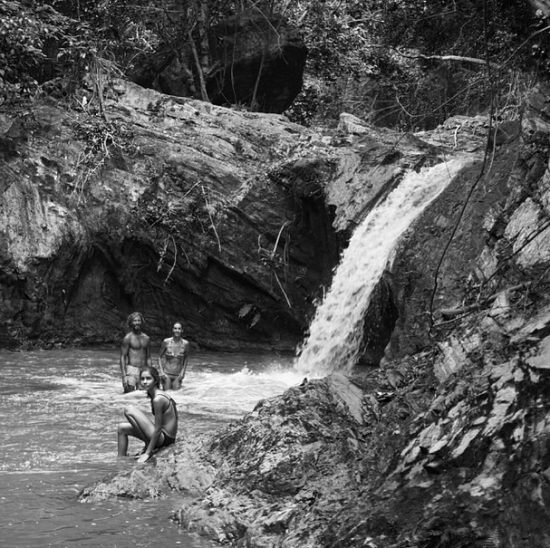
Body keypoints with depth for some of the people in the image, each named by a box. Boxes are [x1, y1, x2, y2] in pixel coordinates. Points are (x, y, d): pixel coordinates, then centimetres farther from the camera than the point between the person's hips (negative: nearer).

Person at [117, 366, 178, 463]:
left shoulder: (158, 399, -20)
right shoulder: (157, 394, 9)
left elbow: (157, 429, -19)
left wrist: (147, 453, -15)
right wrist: (149, 444, 17)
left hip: (163, 438, -10)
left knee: (129, 410, -15)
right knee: (122, 428, 17)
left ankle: (149, 449, -6)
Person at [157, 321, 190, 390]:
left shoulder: (185, 344, -5)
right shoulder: (166, 342, -8)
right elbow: (160, 356, 3)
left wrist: (183, 371, 4)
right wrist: (161, 371, -5)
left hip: (178, 375, 1)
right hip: (166, 374, -1)